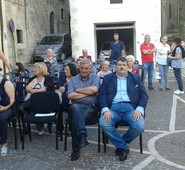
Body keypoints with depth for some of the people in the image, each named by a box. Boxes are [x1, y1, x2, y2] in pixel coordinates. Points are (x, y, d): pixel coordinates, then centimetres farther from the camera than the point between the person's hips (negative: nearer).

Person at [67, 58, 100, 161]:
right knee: (75, 107, -38)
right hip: (77, 106, 1)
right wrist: (88, 93, -2)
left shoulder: (95, 77, 12)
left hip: (91, 107, -1)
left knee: (76, 119, -32)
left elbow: (94, 89, -11)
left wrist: (78, 90, 0)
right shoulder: (73, 80, 17)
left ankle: (76, 149, -24)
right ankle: (82, 137, -49)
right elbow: (70, 96, 0)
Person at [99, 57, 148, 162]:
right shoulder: (107, 78, 15)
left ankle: (120, 144, 2)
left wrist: (139, 109, -11)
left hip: (131, 107, 1)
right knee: (103, 123, -30)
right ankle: (123, 146, -9)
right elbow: (102, 95, 5)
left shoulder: (136, 78, 16)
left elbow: (144, 95, 8)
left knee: (140, 126, -28)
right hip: (113, 107, 0)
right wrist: (105, 110, -14)